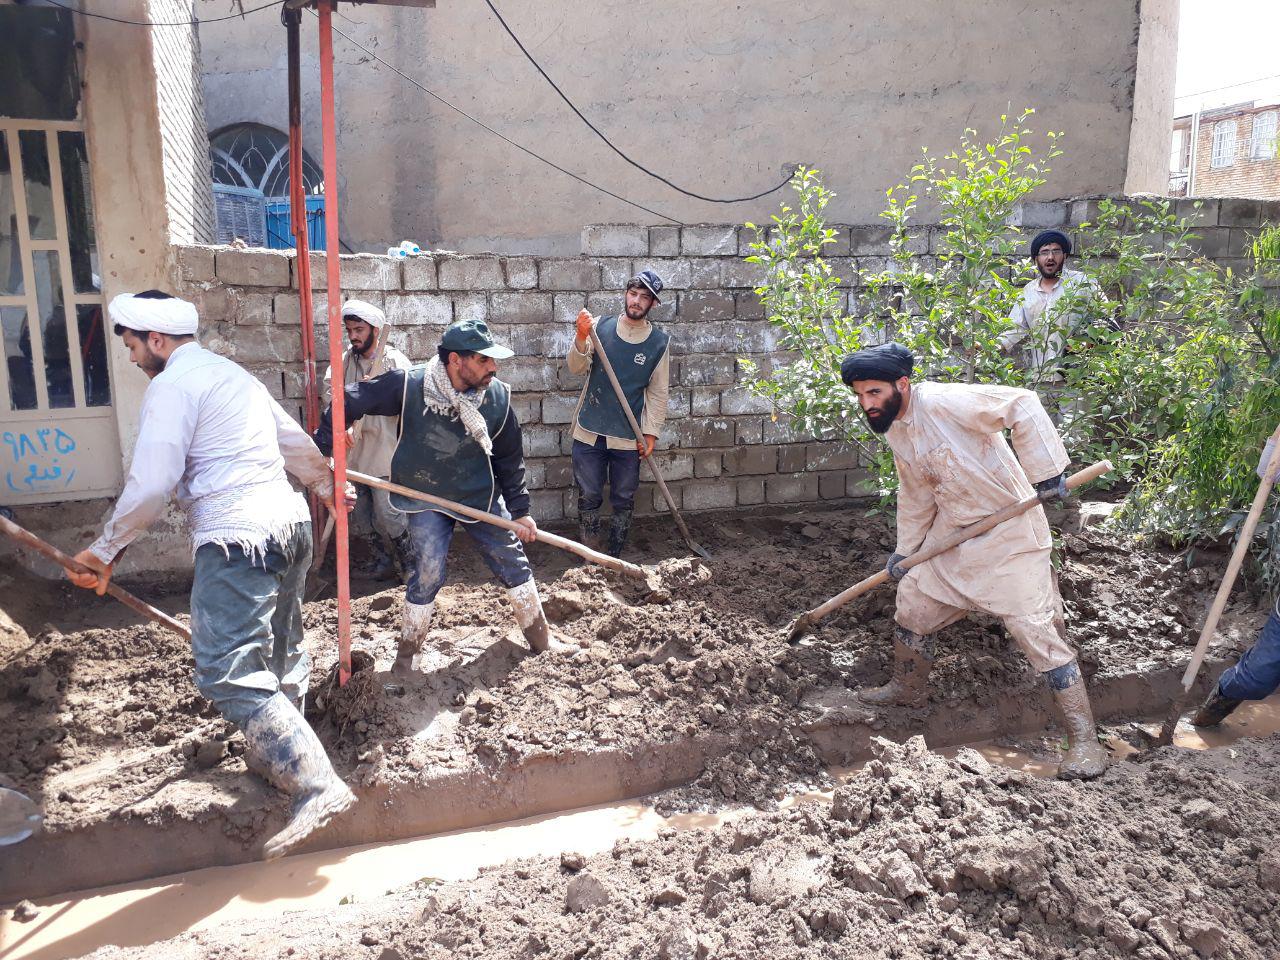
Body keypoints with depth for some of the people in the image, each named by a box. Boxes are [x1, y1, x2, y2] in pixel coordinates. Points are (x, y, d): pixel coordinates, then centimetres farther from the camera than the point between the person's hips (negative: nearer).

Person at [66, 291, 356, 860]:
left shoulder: (172, 385, -6)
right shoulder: (235, 374, 21)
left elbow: (151, 484, -15)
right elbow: (296, 442, 31)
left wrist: (105, 550, -3)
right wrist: (325, 485, 47)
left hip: (236, 537, -10)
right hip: (289, 522, 10)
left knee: (229, 671, -13)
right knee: (279, 654, 20)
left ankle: (316, 786, -19)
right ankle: (274, 755, 36)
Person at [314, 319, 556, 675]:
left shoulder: (498, 396, -14)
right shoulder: (407, 386, -23)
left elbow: (510, 457, -2)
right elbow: (349, 401, -12)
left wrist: (519, 509, 0)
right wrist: (323, 448, -13)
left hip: (482, 494, 3)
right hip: (426, 498, -2)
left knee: (512, 562, 7)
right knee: (427, 572, -9)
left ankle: (542, 640, 25)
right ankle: (407, 652, 13)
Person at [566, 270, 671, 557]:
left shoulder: (659, 343, -1)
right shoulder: (601, 327, -2)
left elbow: (658, 393, 3)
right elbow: (576, 369, -6)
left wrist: (651, 434, -2)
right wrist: (582, 338, -24)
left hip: (628, 438, 0)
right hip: (589, 433, 0)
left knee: (623, 501, 10)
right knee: (588, 498, 7)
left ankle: (614, 560, 25)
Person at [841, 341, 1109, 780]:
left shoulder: (944, 402, -24)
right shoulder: (895, 432, 5)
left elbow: (1022, 405, -27)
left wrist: (1045, 471, -27)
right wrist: (904, 551, 18)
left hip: (1009, 535, -9)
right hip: (951, 536, 9)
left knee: (1038, 630, -9)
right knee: (913, 605, 17)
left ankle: (1085, 740, 1)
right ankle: (908, 690, 43)